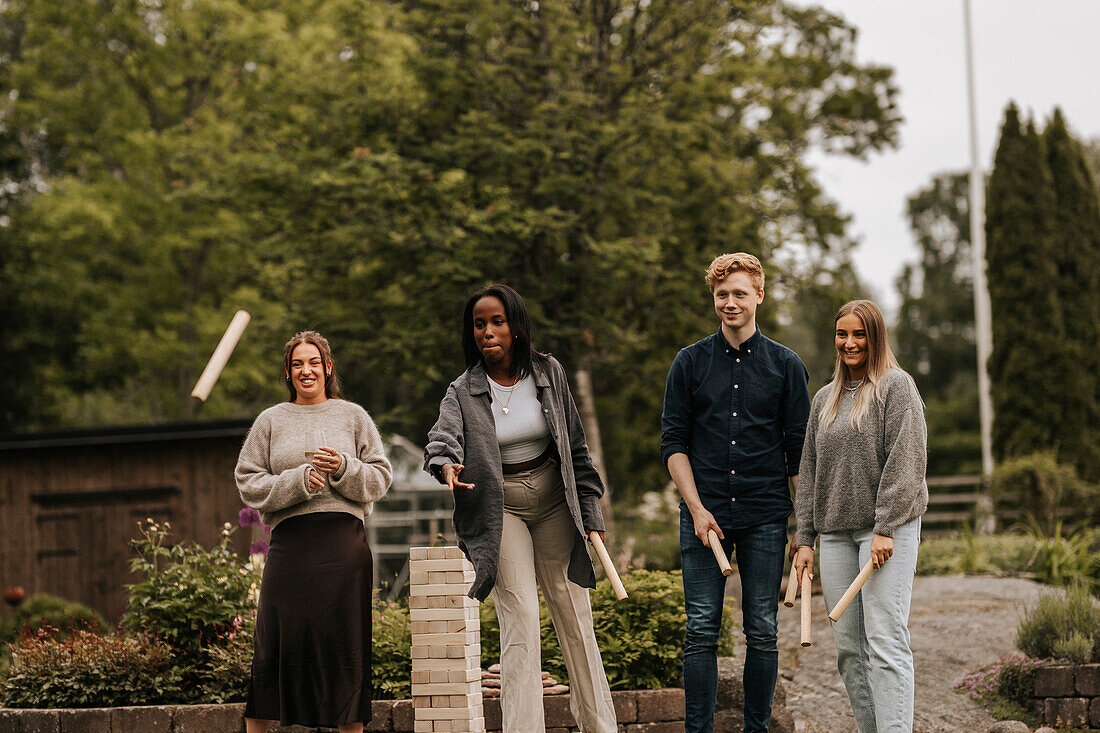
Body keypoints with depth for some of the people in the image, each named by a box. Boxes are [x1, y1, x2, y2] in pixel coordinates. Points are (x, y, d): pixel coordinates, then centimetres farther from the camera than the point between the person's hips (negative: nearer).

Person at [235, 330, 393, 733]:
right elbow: (249, 483, 5)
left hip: (344, 540, 0)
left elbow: (380, 478, 9)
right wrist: (299, 481, -8)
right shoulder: (271, 421, 13)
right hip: (290, 540, 0)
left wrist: (344, 469, -9)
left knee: (344, 640, 0)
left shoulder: (353, 416, 13)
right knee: (276, 639, -4)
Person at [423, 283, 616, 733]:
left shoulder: (549, 374, 1)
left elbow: (574, 446, 7)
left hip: (553, 502, 2)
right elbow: (443, 439, -22)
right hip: (501, 508, -2)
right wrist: (446, 465, -45)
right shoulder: (463, 393, -4)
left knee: (574, 615, 5)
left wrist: (588, 509, 5)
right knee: (521, 617, -13)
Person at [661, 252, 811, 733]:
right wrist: (697, 507, -5)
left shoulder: (785, 365, 7)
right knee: (701, 631, -3)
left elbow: (800, 450, 7)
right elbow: (673, 442, 6)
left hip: (765, 516, 0)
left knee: (763, 633, 2)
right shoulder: (690, 363, 7)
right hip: (704, 512, 0)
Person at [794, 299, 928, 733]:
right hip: (835, 534, 6)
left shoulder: (896, 386, 0)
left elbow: (905, 461, -8)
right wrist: (805, 539, 11)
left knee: (885, 642, -13)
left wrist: (885, 529, -15)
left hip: (888, 529, -6)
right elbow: (809, 473, 19)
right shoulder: (824, 400, 19)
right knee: (849, 648, 2)